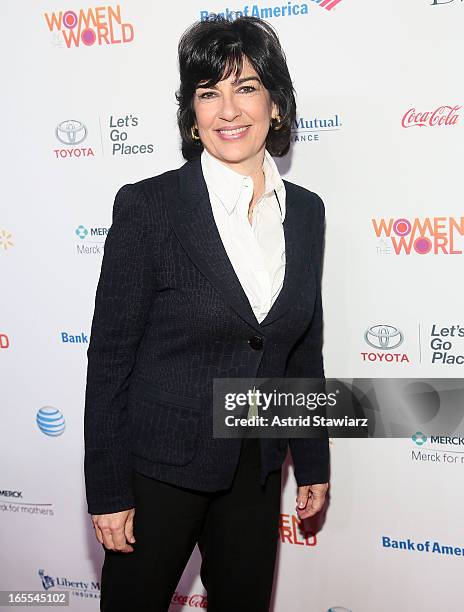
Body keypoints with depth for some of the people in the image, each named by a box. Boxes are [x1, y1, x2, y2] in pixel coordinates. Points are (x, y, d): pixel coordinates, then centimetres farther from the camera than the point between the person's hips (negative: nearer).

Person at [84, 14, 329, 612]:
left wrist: (313, 461, 11)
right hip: (159, 466, -4)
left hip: (256, 469, 5)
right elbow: (109, 355, -12)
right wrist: (108, 492, -11)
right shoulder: (147, 205, -14)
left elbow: (304, 349, 8)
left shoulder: (305, 211, 1)